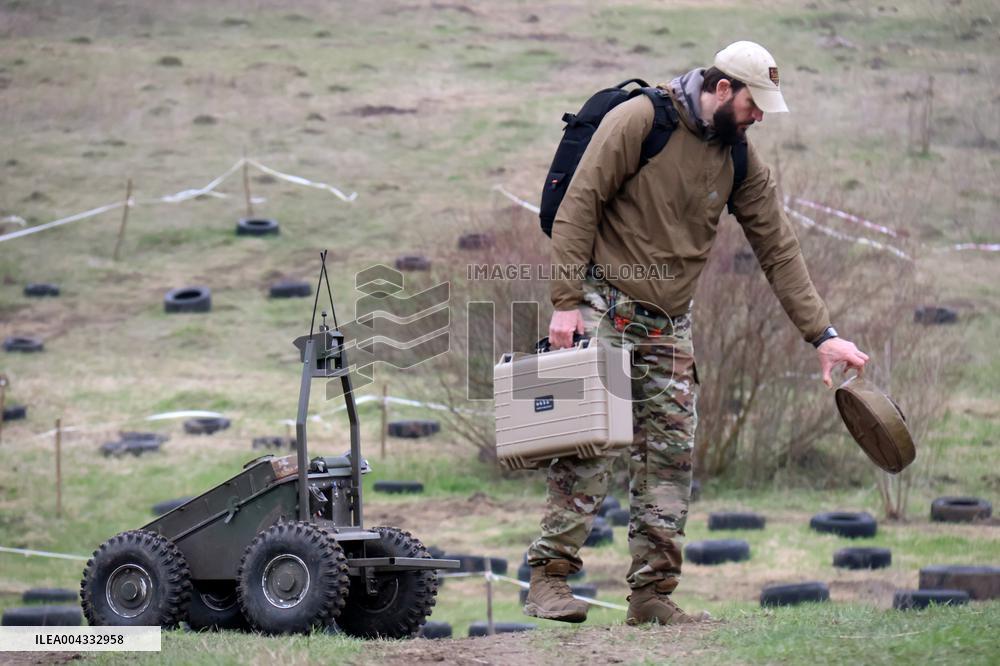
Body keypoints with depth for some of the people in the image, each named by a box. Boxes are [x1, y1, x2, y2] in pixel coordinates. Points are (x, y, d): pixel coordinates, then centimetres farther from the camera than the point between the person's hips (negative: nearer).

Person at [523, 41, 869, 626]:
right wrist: (567, 300, -16)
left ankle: (652, 593, 3)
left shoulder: (742, 163, 8)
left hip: (672, 325, 6)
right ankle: (550, 577, -9)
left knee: (671, 456, 0)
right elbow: (579, 205, -10)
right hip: (606, 307, -6)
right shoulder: (640, 121, -9)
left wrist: (822, 334, 4)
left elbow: (778, 249, 10)